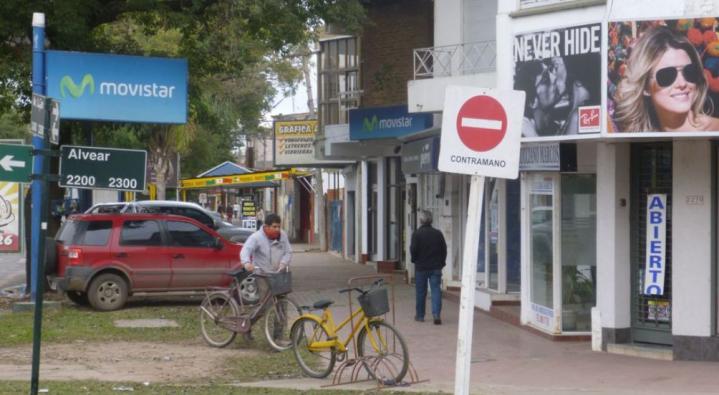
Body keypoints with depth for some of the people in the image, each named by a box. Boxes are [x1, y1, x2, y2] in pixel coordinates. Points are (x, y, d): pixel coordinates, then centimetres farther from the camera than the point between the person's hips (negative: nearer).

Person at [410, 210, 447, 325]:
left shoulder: (417, 234, -10)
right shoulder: (438, 234, 1)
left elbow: (413, 250, -10)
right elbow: (444, 249, 5)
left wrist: (414, 260, 10)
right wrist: (441, 262, 15)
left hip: (421, 268, -2)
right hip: (436, 268, 2)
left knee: (421, 292, 9)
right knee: (436, 290, 0)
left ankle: (420, 315, 17)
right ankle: (436, 314, -14)